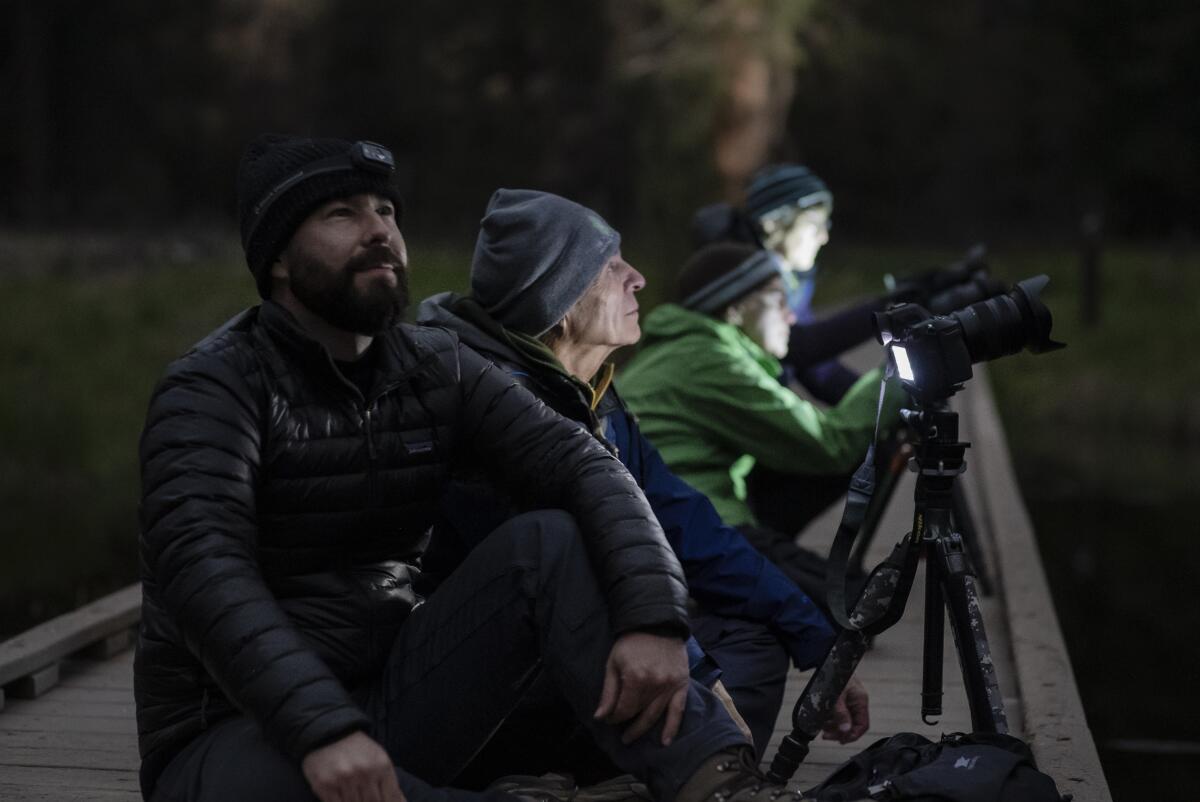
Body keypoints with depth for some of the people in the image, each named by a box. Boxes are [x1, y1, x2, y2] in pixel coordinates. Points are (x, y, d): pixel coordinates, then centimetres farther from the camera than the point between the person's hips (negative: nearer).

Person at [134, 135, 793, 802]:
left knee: (549, 545, -15)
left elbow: (584, 468, -8)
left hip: (392, 701, 5)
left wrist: (654, 619, -27)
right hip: (243, 738, -5)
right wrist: (323, 729, -42)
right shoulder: (214, 389, -11)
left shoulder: (436, 370, 6)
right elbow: (204, 571, -27)